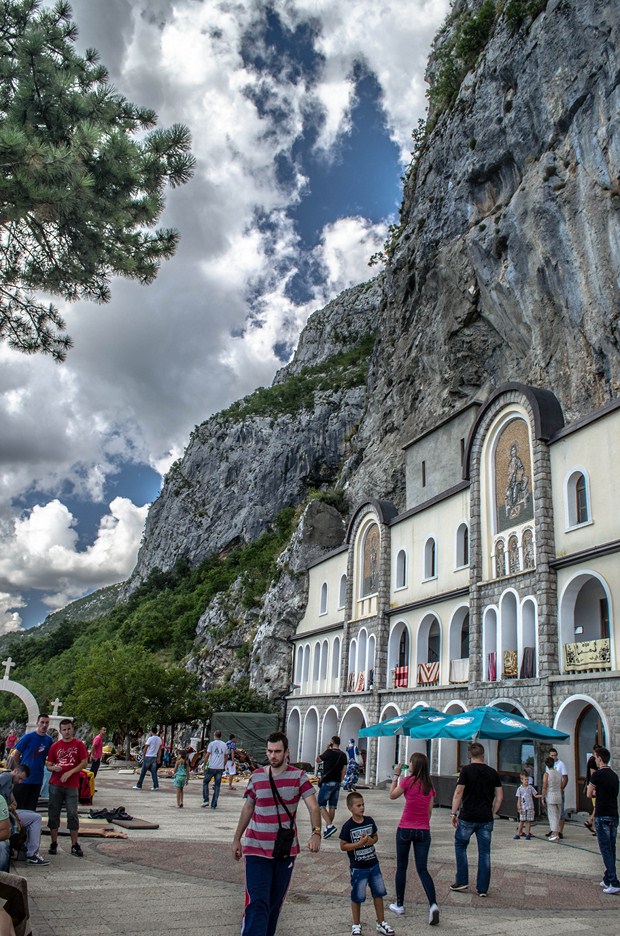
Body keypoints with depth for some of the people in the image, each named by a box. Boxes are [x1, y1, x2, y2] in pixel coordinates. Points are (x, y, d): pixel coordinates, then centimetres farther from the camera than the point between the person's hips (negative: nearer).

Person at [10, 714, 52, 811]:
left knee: (31, 809, 11)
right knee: (17, 806, 3)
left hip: (37, 780, 4)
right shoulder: (28, 737, -9)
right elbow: (16, 756, -3)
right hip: (24, 778, -4)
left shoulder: (49, 740, 3)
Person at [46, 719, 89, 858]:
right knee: (53, 813, 4)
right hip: (55, 784, 2)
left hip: (72, 785, -2)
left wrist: (69, 773, -12)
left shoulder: (79, 745, 1)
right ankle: (54, 844, 15)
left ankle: (75, 845, 6)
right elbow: (48, 765, 9)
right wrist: (54, 768, -14)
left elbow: (84, 762, -3)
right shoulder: (55, 746, 7)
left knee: (73, 814, -2)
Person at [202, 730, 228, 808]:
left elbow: (207, 755, -7)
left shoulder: (212, 744, -3)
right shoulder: (224, 745, 9)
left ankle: (206, 800, 7)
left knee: (205, 782, 15)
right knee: (217, 786, 8)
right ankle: (214, 805, 8)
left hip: (211, 767, -3)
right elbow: (226, 757, 12)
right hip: (220, 768, 3)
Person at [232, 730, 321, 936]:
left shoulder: (298, 776, -5)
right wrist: (237, 839, 13)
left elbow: (313, 807, -15)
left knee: (275, 902, 13)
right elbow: (247, 809, 12)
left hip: (286, 850, 0)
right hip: (257, 849, 0)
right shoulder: (256, 776, 1)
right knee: (257, 903, -11)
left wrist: (316, 833, -32)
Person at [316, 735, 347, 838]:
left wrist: (326, 749, 6)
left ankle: (330, 825, -18)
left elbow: (318, 760, 2)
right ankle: (328, 827, 14)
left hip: (327, 782, -6)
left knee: (321, 805, -3)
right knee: (332, 806, 10)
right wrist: (340, 781, 17)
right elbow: (344, 769, 10)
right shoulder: (343, 755, 7)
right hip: (337, 783, 6)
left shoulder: (329, 752, -12)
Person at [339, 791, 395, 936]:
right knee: (357, 897, 6)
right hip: (358, 868, -5)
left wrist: (371, 840, -11)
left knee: (379, 893, 12)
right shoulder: (348, 826, -16)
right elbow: (343, 846, -13)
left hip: (373, 864, 5)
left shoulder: (369, 821, -2)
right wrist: (360, 843, -23)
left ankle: (381, 923, 28)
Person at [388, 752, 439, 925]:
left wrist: (396, 776, 9)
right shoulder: (429, 785, 5)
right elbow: (429, 811, 11)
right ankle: (433, 905, -13)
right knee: (422, 869, 6)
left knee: (401, 867, 13)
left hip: (405, 829, -4)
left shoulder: (408, 781, -11)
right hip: (423, 831, 4)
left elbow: (392, 795, 4)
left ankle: (399, 904, 23)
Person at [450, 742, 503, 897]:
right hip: (486, 818, 3)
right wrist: (492, 813, 15)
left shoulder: (466, 770, -7)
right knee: (484, 852, 8)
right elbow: (499, 796, 7)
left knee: (460, 845, 15)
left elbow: (458, 793, -10)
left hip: (467, 817, -3)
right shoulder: (493, 772, 4)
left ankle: (462, 881, 15)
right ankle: (483, 888, 11)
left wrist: (454, 813, -4)